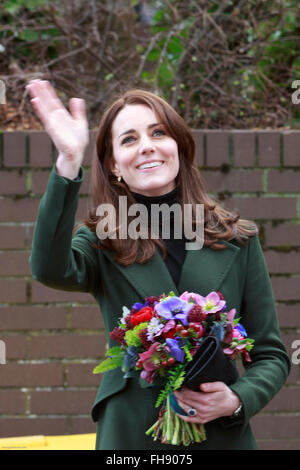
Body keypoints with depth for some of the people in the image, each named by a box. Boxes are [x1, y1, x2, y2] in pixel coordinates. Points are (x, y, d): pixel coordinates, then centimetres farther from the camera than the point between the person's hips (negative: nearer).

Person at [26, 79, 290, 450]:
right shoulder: (102, 244, 0)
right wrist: (69, 161, -30)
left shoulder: (237, 242, 3)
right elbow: (51, 269, -23)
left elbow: (271, 355, 6)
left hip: (222, 435, 1)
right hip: (131, 436, -1)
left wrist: (236, 400, -14)